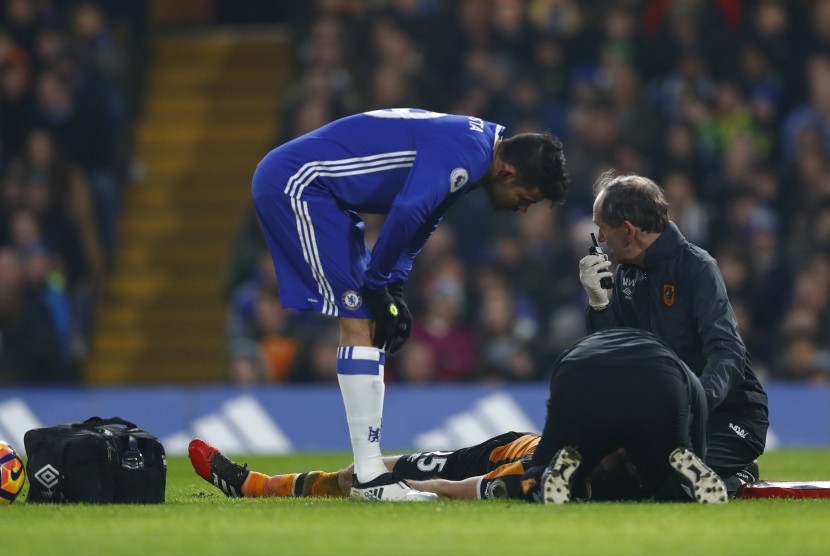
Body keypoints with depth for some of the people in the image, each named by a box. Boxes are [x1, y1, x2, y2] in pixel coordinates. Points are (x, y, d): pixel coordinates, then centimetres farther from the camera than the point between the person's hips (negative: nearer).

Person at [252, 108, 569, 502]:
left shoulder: (470, 146, 13)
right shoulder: (466, 153, -19)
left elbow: (417, 223, 18)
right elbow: (407, 212, -29)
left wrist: (393, 290, 6)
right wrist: (379, 285, -15)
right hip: (295, 184, -11)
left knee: (367, 324, 9)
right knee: (360, 324, -13)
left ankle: (370, 468, 9)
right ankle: (369, 477, -14)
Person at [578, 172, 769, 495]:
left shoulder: (697, 267, -16)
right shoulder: (626, 274, 8)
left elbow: (726, 353, -28)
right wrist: (599, 303, -10)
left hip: (729, 412, -8)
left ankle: (738, 478, 3)